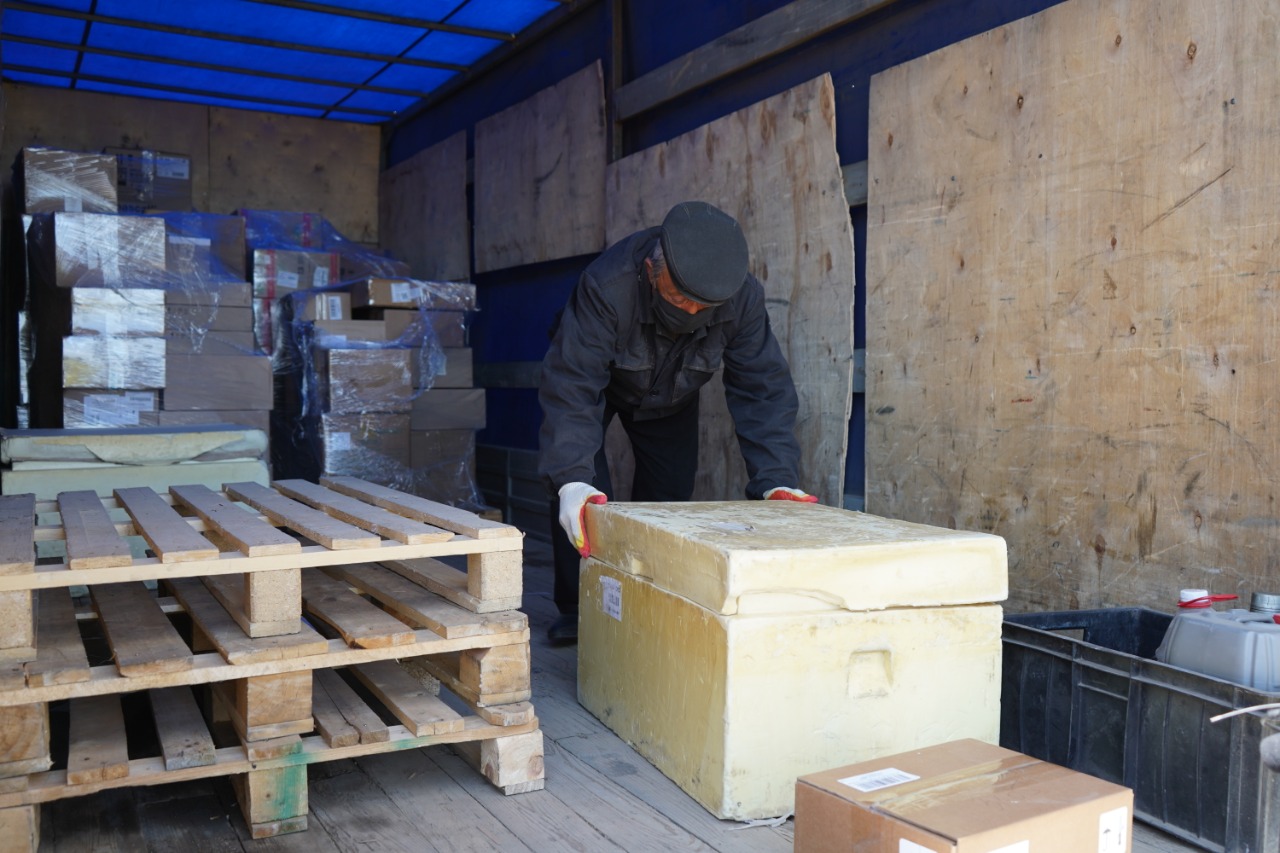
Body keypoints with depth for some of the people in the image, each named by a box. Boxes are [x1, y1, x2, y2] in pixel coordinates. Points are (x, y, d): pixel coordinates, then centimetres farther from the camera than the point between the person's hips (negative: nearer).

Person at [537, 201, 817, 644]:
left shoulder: (742, 297, -33)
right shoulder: (607, 286, -43)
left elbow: (762, 389, -29)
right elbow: (571, 386, -45)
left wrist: (776, 480, -40)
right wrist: (570, 480, -57)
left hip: (671, 400, 3)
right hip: (599, 386, -3)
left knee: (670, 495, -1)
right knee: (584, 500, -15)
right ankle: (577, 610, 2)